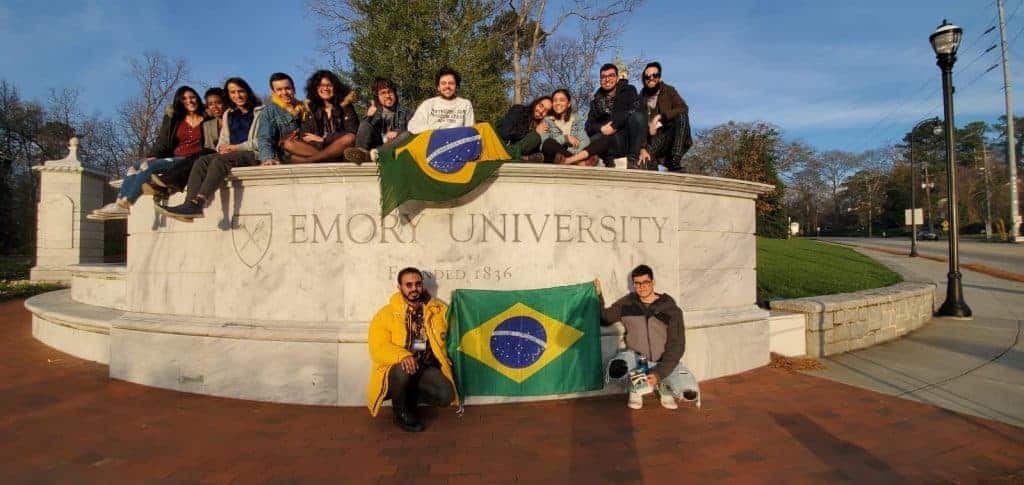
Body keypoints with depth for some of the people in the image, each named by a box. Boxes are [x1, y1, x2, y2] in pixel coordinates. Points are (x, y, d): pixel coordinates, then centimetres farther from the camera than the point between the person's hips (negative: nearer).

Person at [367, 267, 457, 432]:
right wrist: (402, 356, -31)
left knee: (446, 395, -22)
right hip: (395, 369, -3)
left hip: (426, 368, 3)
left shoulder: (439, 310, 5)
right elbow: (378, 348, -15)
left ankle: (408, 397, 8)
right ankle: (402, 412, -6)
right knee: (405, 370, -37)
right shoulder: (385, 314, -5)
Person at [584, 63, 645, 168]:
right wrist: (601, 129, -17)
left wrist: (614, 126, -21)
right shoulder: (597, 100, 13)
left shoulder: (629, 90, 6)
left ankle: (633, 159, -21)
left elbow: (635, 109, -15)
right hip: (613, 145, 1)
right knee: (594, 140, -30)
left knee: (637, 116, -29)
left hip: (630, 139, -1)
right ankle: (609, 161, -5)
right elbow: (589, 126, 5)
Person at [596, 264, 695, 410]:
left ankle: (664, 387, 11)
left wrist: (659, 373, -22)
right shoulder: (626, 304, -3)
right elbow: (603, 319, 6)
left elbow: (676, 345, -12)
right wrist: (598, 295, -8)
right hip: (635, 356, 1)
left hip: (663, 361, -1)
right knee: (615, 370, -33)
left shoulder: (671, 309, -10)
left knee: (690, 392, -25)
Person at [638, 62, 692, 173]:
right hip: (652, 139, -2)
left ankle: (674, 163, -31)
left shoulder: (669, 91, 7)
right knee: (645, 163, -34)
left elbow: (684, 108, -12)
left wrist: (660, 117, -22)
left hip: (671, 136, 2)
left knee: (681, 116, -30)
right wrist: (642, 149, -17)